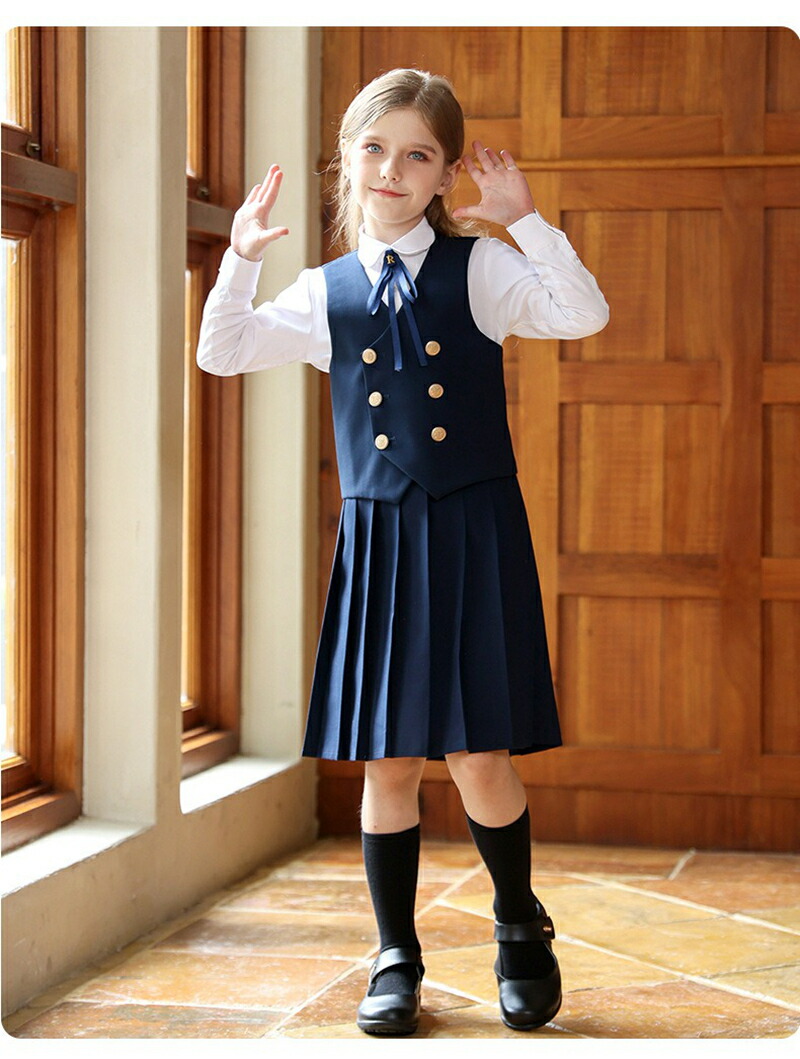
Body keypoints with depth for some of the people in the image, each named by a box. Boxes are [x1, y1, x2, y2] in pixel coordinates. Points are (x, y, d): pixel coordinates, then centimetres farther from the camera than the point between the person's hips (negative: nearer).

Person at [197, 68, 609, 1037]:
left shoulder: (481, 268, 2)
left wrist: (525, 221, -16)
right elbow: (220, 354, 6)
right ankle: (395, 959, 20)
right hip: (376, 539, 3)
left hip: (473, 532, -2)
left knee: (479, 759, -3)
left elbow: (584, 315, -11)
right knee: (387, 764, 5)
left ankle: (520, 928, 23)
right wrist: (241, 257, -4)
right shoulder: (326, 293, 10)